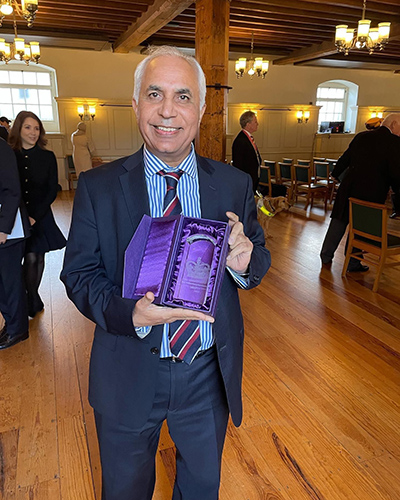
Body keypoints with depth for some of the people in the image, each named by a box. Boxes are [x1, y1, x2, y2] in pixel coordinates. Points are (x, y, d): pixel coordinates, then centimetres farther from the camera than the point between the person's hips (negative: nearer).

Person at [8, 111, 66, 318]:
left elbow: (52, 190, 0)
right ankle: (34, 300, 16)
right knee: (31, 258, -3)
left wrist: (35, 216, -9)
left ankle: (32, 298, 23)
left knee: (38, 257, 5)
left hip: (41, 216, 1)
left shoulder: (47, 157, 0)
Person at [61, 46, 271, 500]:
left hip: (210, 374, 2)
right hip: (128, 375, 0)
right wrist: (131, 314, -27)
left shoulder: (234, 184, -5)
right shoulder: (97, 187, -9)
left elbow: (260, 256, 2)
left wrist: (245, 263, -23)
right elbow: (79, 272, -8)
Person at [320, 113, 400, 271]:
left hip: (348, 188, 4)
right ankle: (353, 263, 20)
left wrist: (335, 174, 29)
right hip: (372, 193, -4)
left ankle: (326, 257, 24)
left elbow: (344, 159, 13)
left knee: (338, 223, 15)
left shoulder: (361, 136, 6)